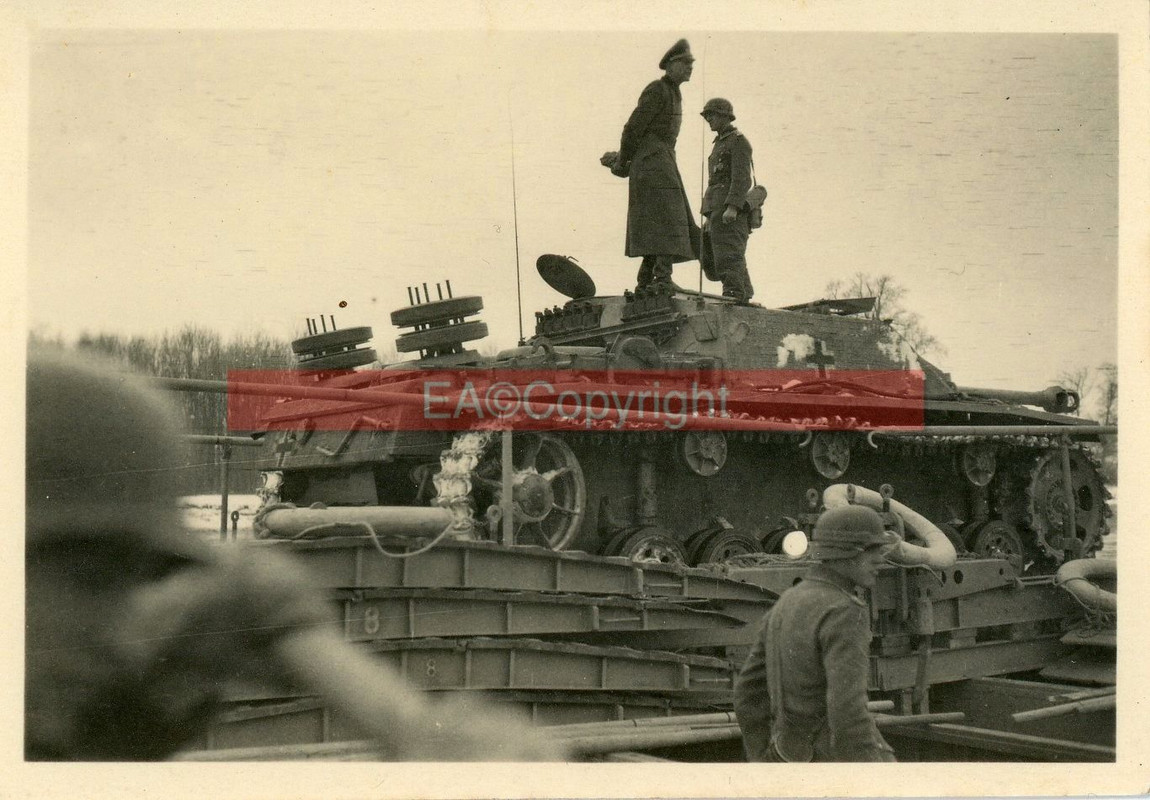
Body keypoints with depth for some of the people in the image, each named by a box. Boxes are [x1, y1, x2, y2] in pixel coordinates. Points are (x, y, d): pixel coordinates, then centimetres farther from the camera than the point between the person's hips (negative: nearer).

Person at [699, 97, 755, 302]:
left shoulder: (739, 141, -2)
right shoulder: (719, 145, 27)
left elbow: (741, 177, -14)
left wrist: (732, 207, -25)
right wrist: (709, 215, 23)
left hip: (731, 210, -9)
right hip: (716, 211, 9)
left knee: (728, 254, -15)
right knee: (708, 258, 5)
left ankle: (734, 293, -18)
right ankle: (745, 291, 8)